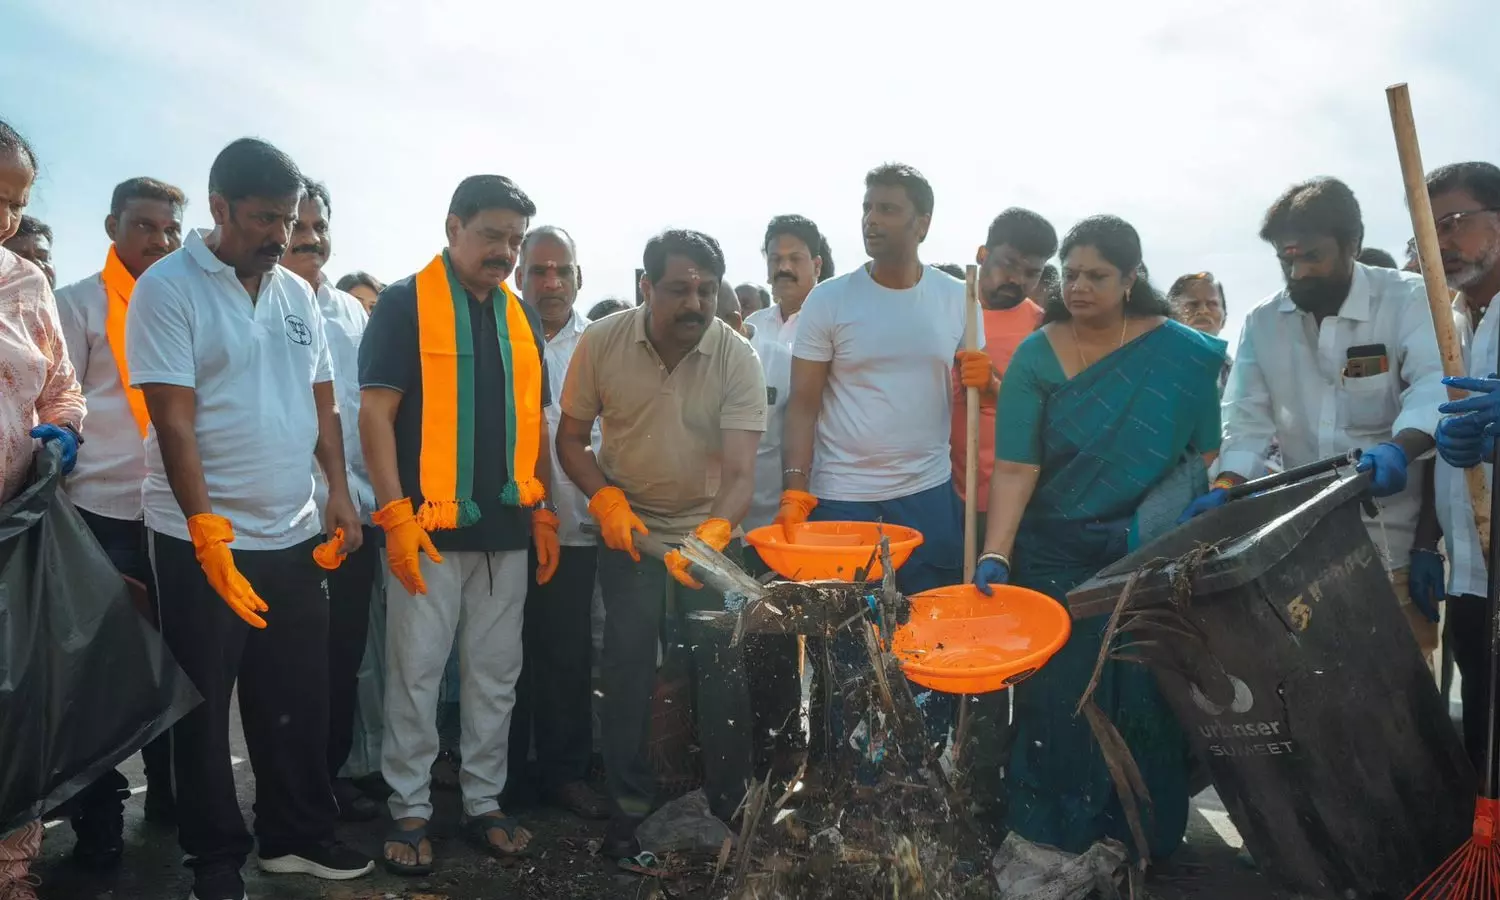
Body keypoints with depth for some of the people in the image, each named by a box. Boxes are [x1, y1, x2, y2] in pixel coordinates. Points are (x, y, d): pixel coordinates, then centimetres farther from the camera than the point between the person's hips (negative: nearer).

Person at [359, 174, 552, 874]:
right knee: (415, 674, 4)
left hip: (507, 527, 5)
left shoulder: (521, 316, 12)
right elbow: (375, 413, -9)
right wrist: (394, 512, -17)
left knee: (495, 677, 11)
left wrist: (544, 512, 11)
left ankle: (484, 803, 24)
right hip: (429, 525, -5)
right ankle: (410, 810, 18)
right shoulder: (404, 304, -4)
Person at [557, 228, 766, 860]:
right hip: (628, 529, 1)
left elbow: (740, 469, -24)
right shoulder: (601, 342, -14)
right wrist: (605, 499, -19)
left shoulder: (737, 358, -18)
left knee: (722, 670, 1)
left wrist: (712, 534, -41)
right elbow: (571, 438, -3)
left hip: (710, 531, 0)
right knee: (627, 671, 3)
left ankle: (732, 803, 20)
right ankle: (628, 804, 20)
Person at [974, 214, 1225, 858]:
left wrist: (1151, 522, -9)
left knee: (1146, 702, 8)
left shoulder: (1183, 354, -3)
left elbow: (1208, 455, 2)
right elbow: (1014, 467, -13)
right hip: (1059, 561, 0)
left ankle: (1146, 841, 26)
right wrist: (995, 555, -22)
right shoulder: (1037, 356, -5)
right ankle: (1054, 843, 21)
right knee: (1056, 701, 5)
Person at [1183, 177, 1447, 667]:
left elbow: (1435, 386, -21)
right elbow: (1248, 416, 1)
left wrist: (1399, 448, -40)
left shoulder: (1408, 300, -6)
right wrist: (1224, 486, -15)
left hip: (1394, 535, -3)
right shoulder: (1262, 321, 5)